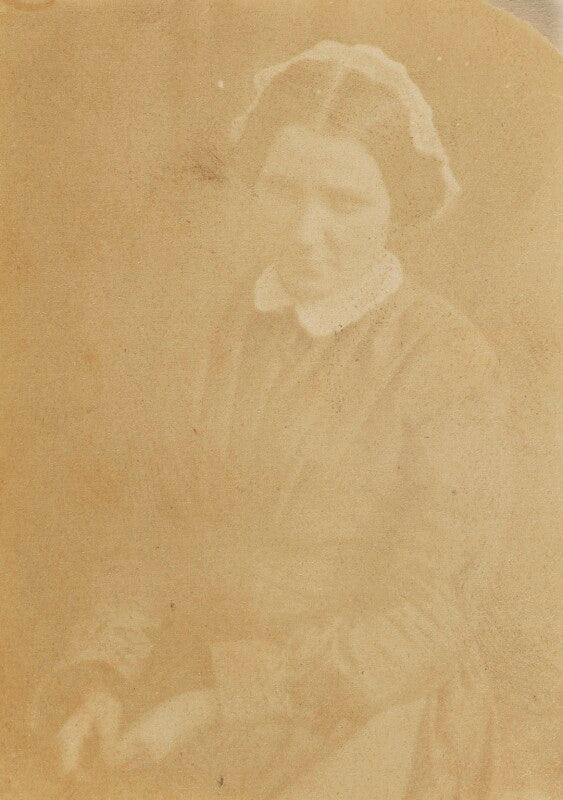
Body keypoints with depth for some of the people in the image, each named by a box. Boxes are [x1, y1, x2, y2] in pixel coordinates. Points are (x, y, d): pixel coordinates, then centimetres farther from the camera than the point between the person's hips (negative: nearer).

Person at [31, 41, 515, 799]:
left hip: (374, 731, -4)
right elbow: (210, 543, 2)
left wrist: (213, 700, -21)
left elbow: (427, 620, -17)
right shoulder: (241, 325, -3)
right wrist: (104, 672, -11)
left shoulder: (454, 369, -19)